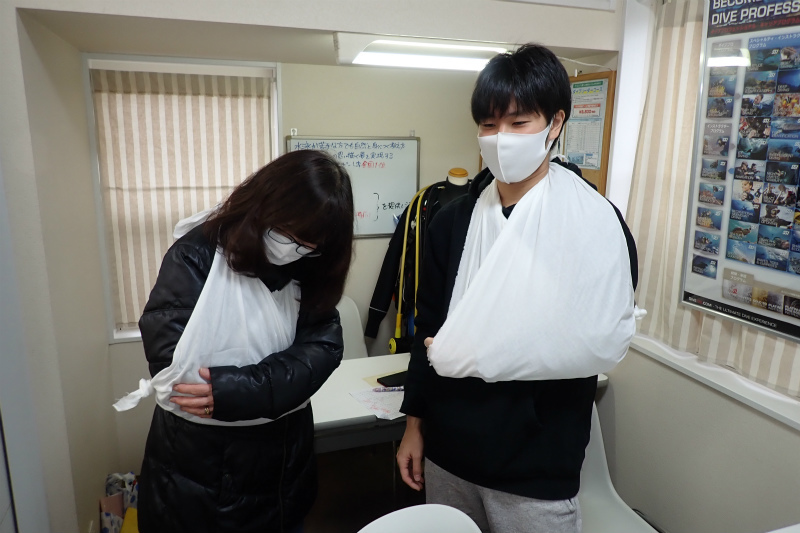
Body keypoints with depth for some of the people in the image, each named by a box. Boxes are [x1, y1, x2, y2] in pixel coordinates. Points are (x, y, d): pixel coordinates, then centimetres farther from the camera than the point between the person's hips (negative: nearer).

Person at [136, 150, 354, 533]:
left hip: (283, 460, 5)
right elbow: (171, 362, -21)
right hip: (198, 466, -4)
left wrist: (234, 391, -27)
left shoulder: (308, 271, -2)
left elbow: (322, 349, -14)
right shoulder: (195, 256, -16)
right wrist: (276, 383, -20)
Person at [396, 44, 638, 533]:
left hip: (537, 470, -3)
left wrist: (478, 352, -17)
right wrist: (415, 424, 9)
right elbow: (428, 327, 7)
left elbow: (600, 342, -14)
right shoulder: (453, 221, 2)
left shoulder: (596, 222, -11)